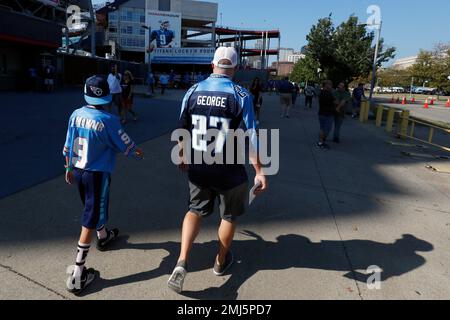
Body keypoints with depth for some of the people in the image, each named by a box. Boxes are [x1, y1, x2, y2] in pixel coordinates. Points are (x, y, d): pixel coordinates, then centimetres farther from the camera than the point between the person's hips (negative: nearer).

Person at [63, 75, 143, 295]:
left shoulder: (76, 115, -2)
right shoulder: (108, 120, -19)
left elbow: (68, 144, 7)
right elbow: (126, 145, -7)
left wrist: (69, 168, 21)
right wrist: (138, 153, 15)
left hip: (78, 171, 7)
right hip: (97, 174, -7)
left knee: (93, 208, 28)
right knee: (90, 220, -1)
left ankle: (104, 237, 53)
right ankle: (77, 273, 4)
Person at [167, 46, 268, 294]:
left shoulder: (193, 91, -1)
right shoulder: (240, 95, -12)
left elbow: (183, 129, 7)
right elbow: (250, 137, -14)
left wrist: (182, 155, 22)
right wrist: (259, 171, -8)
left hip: (198, 167, 3)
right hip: (229, 170, -3)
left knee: (196, 210, 20)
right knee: (229, 216, 18)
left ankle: (182, 262, 6)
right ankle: (221, 262, 37)